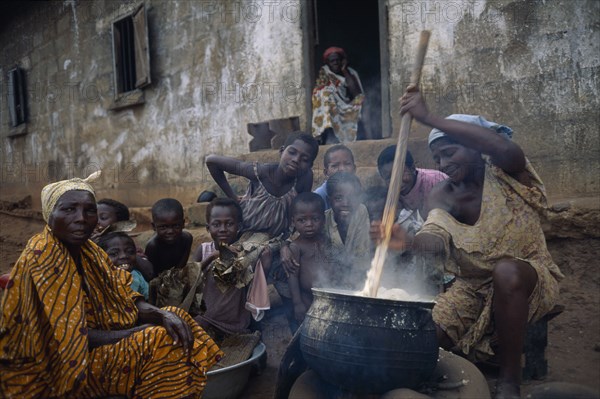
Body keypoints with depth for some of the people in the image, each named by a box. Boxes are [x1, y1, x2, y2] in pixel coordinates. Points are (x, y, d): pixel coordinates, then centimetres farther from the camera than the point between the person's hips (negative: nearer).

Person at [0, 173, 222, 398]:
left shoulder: (87, 250, 2)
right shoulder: (43, 260, -22)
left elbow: (124, 297, 2)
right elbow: (68, 336, -25)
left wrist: (163, 314, -18)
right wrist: (141, 333, -22)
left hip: (82, 346, 8)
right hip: (53, 367, -8)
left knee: (173, 325, 2)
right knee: (161, 341, -21)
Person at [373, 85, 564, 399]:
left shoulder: (504, 174, -10)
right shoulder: (441, 197, 1)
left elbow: (506, 148, -37)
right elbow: (436, 239, -19)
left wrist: (430, 119, -40)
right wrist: (411, 242, -44)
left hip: (528, 278, -3)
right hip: (472, 287, 4)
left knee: (506, 271, -39)